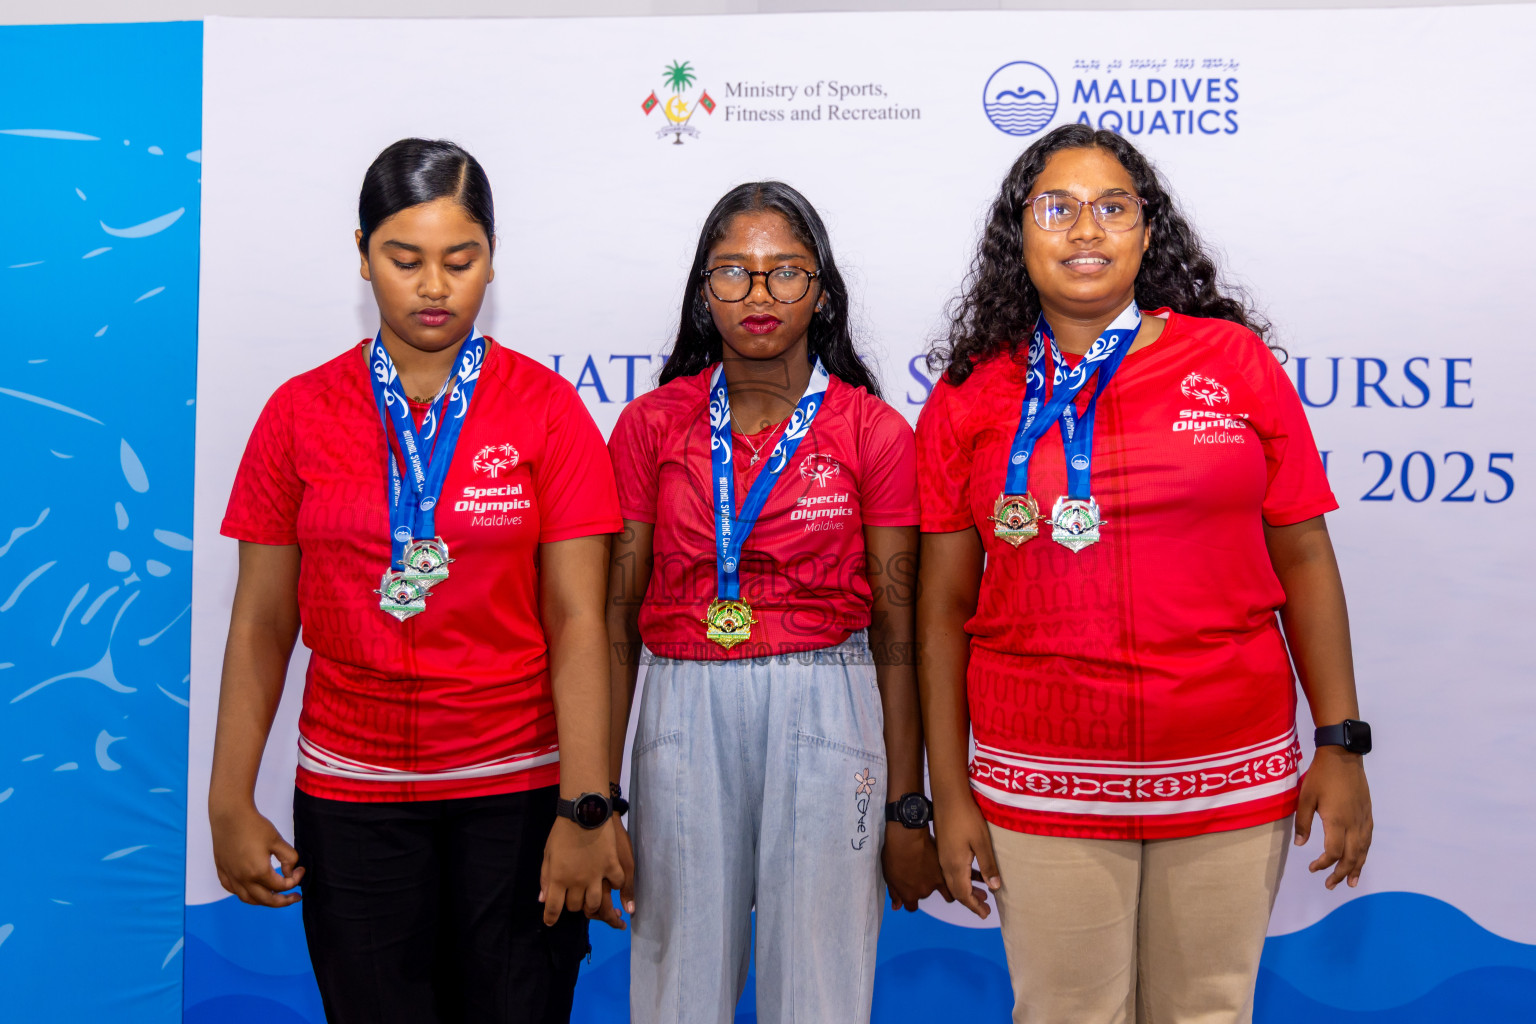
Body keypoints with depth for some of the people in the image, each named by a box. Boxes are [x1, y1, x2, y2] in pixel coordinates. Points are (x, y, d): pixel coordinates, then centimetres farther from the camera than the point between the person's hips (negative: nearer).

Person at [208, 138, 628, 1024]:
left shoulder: (546, 409, -2)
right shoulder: (301, 412, 3)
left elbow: (578, 623, -7)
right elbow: (261, 623, 4)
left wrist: (585, 810, -12)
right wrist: (230, 805, 1)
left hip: (518, 789, -1)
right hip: (349, 798, 2)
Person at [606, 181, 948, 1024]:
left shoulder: (873, 431, -1)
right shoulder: (652, 424, 3)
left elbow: (896, 631, 0)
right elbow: (618, 615, 4)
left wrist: (907, 808, 0)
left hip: (826, 711, -1)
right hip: (685, 718, 1)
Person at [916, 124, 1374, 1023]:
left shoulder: (1232, 359, 2)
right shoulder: (970, 399, 2)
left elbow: (1303, 558, 3)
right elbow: (945, 604, 2)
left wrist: (1342, 744, 0)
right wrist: (950, 790, 0)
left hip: (1232, 774, 1)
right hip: (1041, 787, 0)